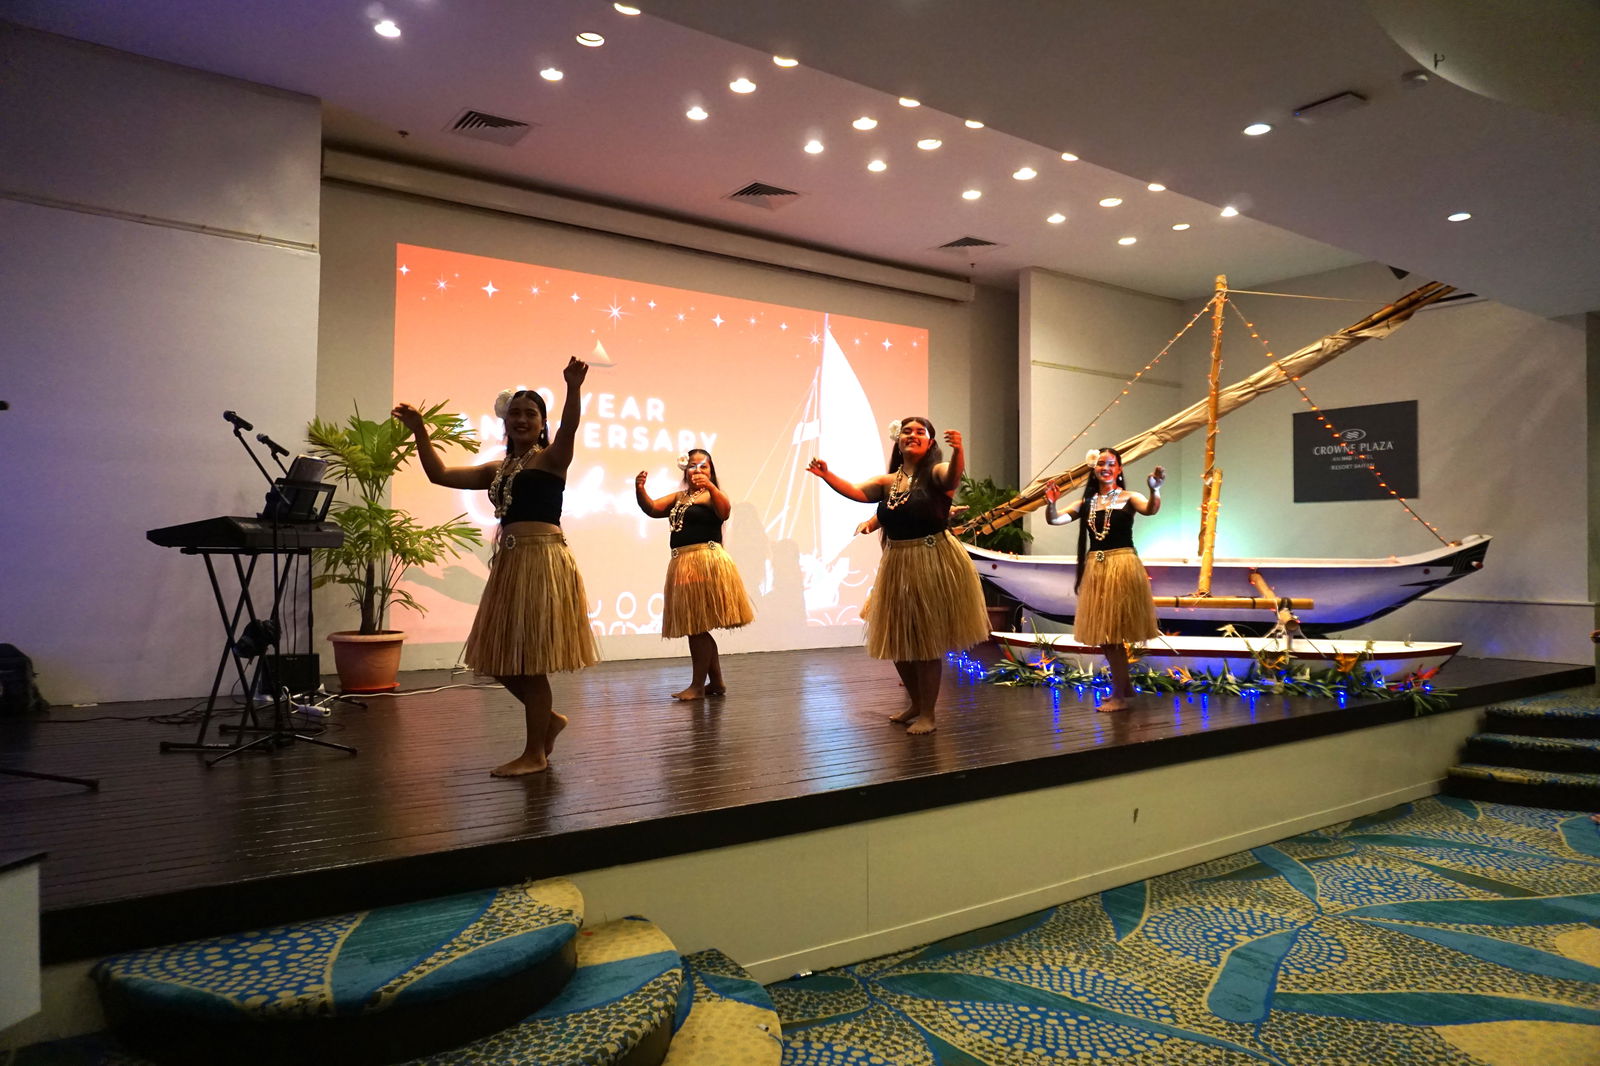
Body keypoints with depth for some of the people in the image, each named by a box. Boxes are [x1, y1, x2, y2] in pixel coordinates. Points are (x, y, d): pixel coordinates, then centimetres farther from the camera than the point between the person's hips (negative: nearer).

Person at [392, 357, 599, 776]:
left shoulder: (551, 458, -3)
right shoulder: (498, 469, 17)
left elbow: (568, 429, -24)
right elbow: (440, 474, 16)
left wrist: (573, 390, -42)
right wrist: (420, 432, 7)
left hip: (543, 561, -8)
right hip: (509, 562, 8)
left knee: (530, 661, -3)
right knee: (502, 659, 12)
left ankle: (535, 754, 9)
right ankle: (549, 718, 32)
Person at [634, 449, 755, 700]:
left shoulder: (711, 495, -2)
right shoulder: (678, 497, 17)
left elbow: (725, 511, -23)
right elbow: (652, 509, 3)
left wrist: (710, 486, -38)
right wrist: (639, 490, -16)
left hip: (706, 562, -8)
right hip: (682, 564, 8)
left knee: (697, 625, -4)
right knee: (695, 627, 13)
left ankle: (698, 685, 5)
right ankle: (716, 682, 24)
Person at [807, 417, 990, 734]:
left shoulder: (936, 473, -7)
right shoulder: (888, 481, 9)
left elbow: (954, 474, -28)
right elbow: (857, 492, 0)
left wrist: (957, 450, -50)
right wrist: (827, 475, -15)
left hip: (933, 564, -6)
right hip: (897, 566, 6)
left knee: (926, 642, 1)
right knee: (897, 642, 14)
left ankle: (928, 713, 16)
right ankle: (916, 704, 34)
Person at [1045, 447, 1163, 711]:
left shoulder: (1128, 498, -4)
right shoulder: (1086, 502, 9)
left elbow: (1150, 509, -23)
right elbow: (1054, 519, 5)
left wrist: (1155, 490, -43)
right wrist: (1051, 503, -16)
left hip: (1122, 566, -5)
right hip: (1095, 568, 6)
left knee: (1113, 630, -5)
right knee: (1103, 631, 12)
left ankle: (1120, 695, 4)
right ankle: (1124, 685, 28)